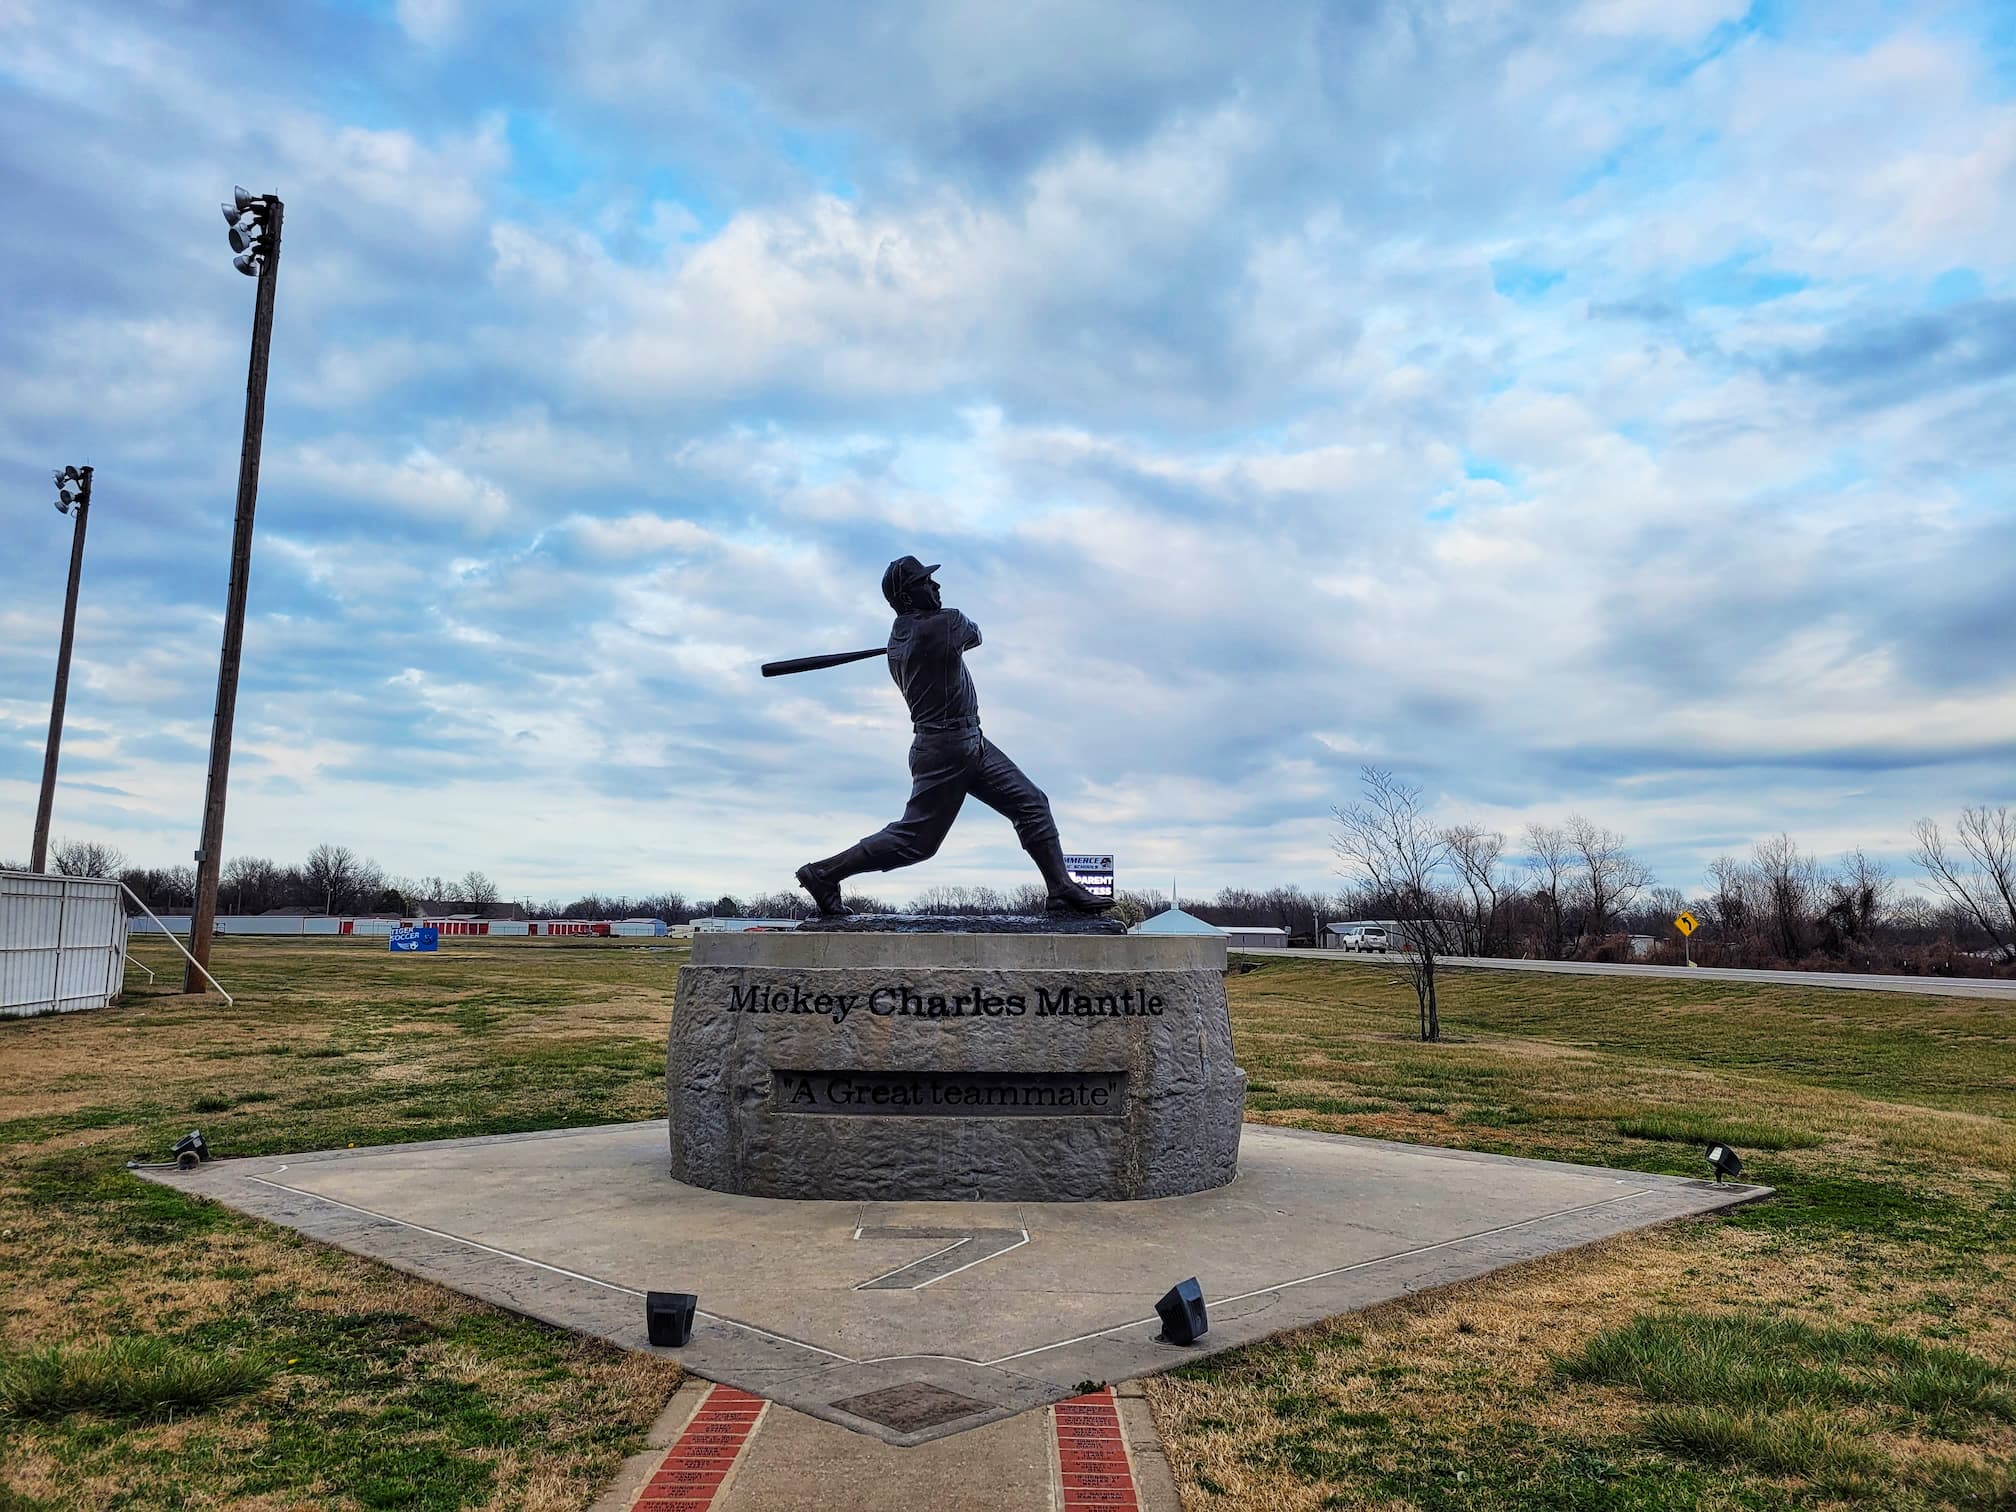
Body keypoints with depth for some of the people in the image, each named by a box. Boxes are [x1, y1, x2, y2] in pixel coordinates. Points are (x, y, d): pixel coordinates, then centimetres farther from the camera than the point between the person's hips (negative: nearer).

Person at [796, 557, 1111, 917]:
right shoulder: (945, 623, -16)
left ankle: (1062, 891, 10)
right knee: (915, 840, -2)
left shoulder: (897, 639, 8)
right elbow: (974, 635, 7)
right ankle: (823, 874, 7)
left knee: (1032, 804, 9)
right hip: (947, 750, -10)